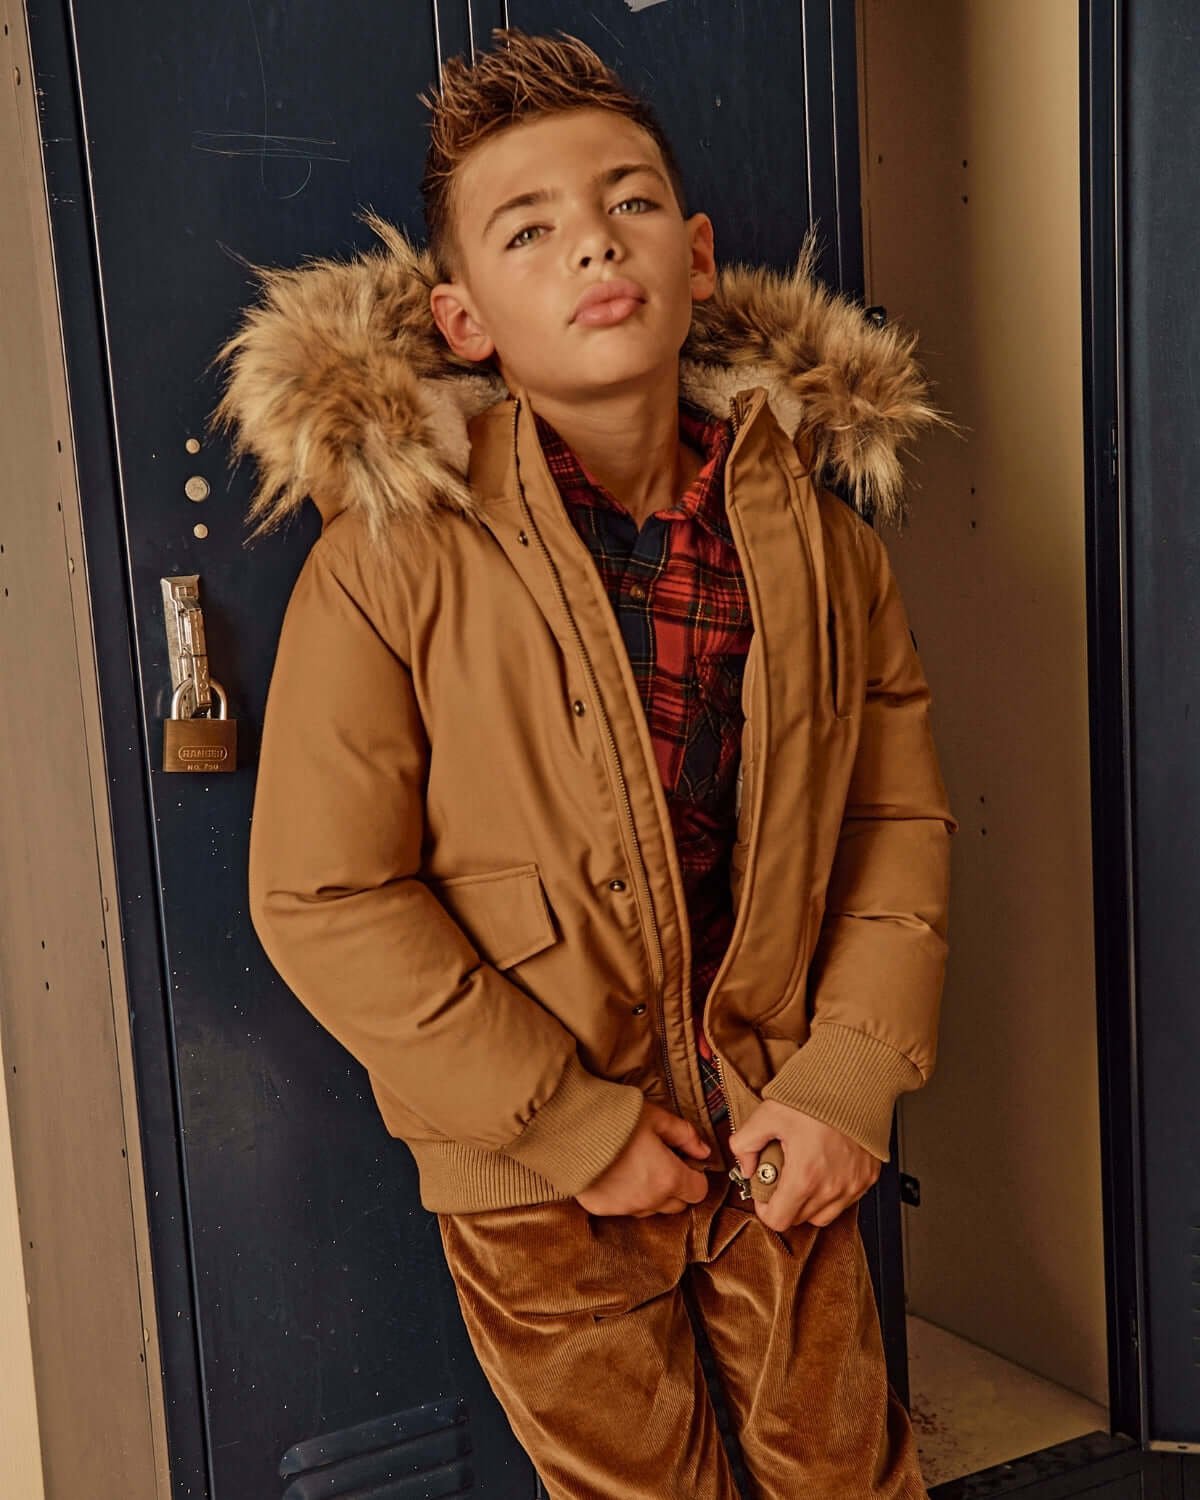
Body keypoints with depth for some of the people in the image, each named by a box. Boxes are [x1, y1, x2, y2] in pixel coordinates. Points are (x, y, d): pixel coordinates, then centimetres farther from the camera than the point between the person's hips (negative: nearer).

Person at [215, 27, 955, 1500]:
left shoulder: (812, 519, -5)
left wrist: (852, 1077, -8)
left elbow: (897, 809, 1)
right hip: (541, 1173, -2)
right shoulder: (389, 562, -17)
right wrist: (576, 1127, -15)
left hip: (782, 1131, 3)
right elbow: (324, 900, -16)